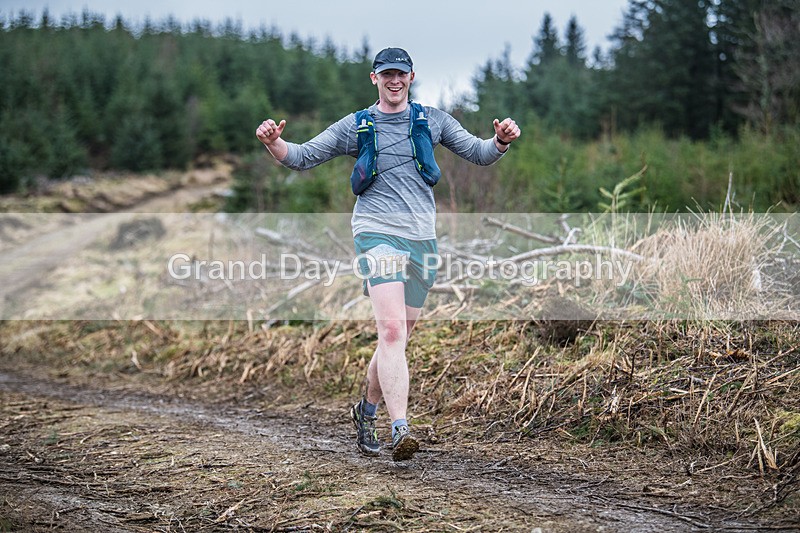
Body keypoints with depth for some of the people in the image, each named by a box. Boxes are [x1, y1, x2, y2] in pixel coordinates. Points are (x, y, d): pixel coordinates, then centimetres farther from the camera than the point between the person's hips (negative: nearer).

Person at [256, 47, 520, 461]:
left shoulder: (432, 121, 13)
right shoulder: (355, 126, 9)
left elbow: (480, 154, 10)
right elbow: (301, 158, 7)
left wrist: (502, 140, -12)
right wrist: (273, 142, -14)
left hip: (422, 239, 3)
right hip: (377, 233, -3)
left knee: (397, 339, 10)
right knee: (391, 330, -21)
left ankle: (367, 409, 33)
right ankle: (400, 431, -27)